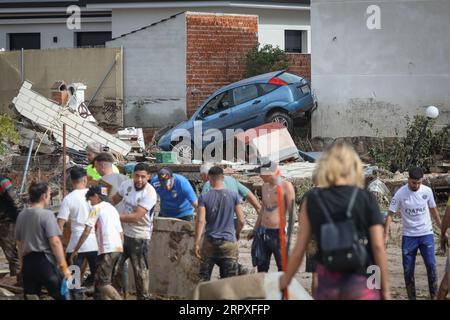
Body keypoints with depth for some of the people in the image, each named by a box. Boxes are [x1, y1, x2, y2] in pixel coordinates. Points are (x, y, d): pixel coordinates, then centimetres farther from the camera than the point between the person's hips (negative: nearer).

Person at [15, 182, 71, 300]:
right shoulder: (46, 214, -10)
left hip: (27, 263, 7)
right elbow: (55, 242, -17)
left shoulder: (22, 215, 11)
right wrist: (64, 267, -15)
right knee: (63, 295, 1)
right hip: (45, 261, -7)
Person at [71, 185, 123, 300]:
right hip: (118, 248, 8)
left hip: (107, 249, -8)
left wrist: (75, 250, -2)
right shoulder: (113, 209, 23)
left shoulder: (97, 208, 0)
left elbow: (87, 232, -6)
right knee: (105, 282, 13)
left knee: (102, 283, -11)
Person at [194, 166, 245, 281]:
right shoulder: (233, 195, -1)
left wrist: (197, 243, -8)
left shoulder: (204, 197, -3)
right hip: (229, 241, 0)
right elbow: (241, 220, -1)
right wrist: (237, 234, 18)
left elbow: (200, 221, -10)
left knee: (204, 277, 9)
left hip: (209, 242, 0)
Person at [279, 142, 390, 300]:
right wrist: (385, 289, 3)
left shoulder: (312, 200, 3)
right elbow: (378, 247, -4)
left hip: (328, 283, 2)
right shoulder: (367, 199, -1)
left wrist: (286, 278, 20)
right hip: (361, 284, -2)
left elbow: (299, 249, 5)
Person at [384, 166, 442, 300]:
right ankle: (411, 297, 14)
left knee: (431, 266, -8)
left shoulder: (427, 191, -3)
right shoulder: (400, 194, -11)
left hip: (426, 235, 1)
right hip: (409, 236, -1)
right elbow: (390, 214, -8)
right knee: (408, 270, 3)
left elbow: (433, 210, 11)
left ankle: (434, 296, 2)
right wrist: (386, 235, -16)